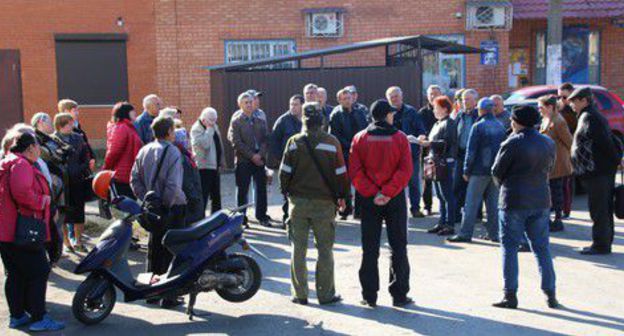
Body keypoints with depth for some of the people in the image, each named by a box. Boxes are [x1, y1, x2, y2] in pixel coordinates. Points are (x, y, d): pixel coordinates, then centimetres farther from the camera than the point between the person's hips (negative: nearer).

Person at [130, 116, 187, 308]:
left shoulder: (144, 151, 7)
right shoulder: (172, 152, -14)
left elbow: (134, 179, 6)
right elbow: (173, 185, -22)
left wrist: (146, 199, 7)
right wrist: (166, 204, -10)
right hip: (172, 209, -7)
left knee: (154, 249, 16)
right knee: (171, 251, 1)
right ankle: (168, 296, 4)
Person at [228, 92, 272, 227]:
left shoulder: (261, 121, 12)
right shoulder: (236, 122, -2)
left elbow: (266, 139, 6)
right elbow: (236, 142, -9)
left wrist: (260, 155, -10)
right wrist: (252, 155, -13)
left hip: (259, 159, 4)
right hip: (243, 160, -4)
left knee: (261, 189, 7)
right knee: (242, 191, 2)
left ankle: (262, 216, 17)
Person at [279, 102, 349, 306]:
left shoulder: (294, 142, -4)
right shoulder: (331, 143, -7)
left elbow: (285, 171, -1)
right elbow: (340, 172, -3)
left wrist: (286, 191, 14)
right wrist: (342, 195, 10)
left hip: (298, 201, 1)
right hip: (324, 202, -1)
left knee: (298, 249, 9)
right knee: (325, 249, 8)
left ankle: (300, 294, 14)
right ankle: (326, 294, 11)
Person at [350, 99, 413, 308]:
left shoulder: (360, 138, 1)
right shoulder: (400, 138, -4)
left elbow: (355, 171, -8)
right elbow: (406, 170, -14)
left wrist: (372, 193, -10)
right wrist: (388, 192, -15)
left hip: (369, 201, 2)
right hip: (395, 199, -1)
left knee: (370, 249, 8)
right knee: (398, 248, 8)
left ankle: (369, 296, 11)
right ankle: (399, 295, 10)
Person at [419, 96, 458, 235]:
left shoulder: (449, 124, -10)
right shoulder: (437, 124, 19)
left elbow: (446, 143, -21)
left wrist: (428, 143, -20)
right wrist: (425, 140, 1)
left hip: (445, 162, -9)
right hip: (436, 162, 10)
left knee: (447, 195, -5)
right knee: (440, 195, 13)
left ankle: (449, 224, 0)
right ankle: (442, 222, 20)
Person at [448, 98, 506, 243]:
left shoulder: (478, 126, -9)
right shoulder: (500, 126, 8)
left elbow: (471, 150, -10)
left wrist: (467, 170, -3)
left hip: (480, 170, -5)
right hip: (496, 170, 5)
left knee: (471, 203, -1)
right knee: (494, 203, 10)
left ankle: (465, 233, -1)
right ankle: (494, 233, 12)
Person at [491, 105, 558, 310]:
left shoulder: (512, 143, -13)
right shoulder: (548, 143, 6)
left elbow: (497, 171, -5)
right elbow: (549, 168, 14)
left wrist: (504, 183, 13)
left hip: (514, 201, -5)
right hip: (541, 201, 5)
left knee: (510, 248, 4)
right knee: (542, 248, 12)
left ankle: (510, 296, 5)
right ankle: (550, 295, 14)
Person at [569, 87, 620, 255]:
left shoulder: (588, 118, -13)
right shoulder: (596, 116, 19)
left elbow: (605, 141, -18)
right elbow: (608, 141, 18)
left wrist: (616, 159, -11)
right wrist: (615, 159, 14)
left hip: (596, 172, -10)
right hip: (605, 170, 10)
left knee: (598, 211, -5)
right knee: (605, 210, 14)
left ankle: (600, 245, 0)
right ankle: (605, 243, 22)